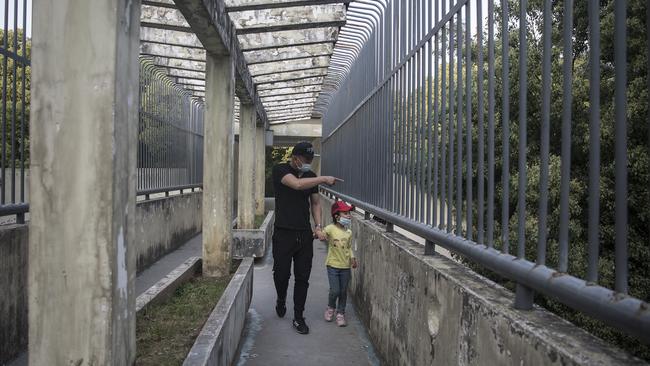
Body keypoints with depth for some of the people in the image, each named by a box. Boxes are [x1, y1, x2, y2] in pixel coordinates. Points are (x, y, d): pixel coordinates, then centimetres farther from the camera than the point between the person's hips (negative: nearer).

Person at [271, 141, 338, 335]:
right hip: (284, 233, -4)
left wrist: (318, 226, 3)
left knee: (302, 278, 4)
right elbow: (297, 184, -25)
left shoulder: (311, 175, 9)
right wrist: (323, 179, -21)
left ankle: (298, 318, 15)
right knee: (281, 274, 3)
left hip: (305, 235, 4)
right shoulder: (280, 169, -6)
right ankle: (281, 299, 35)